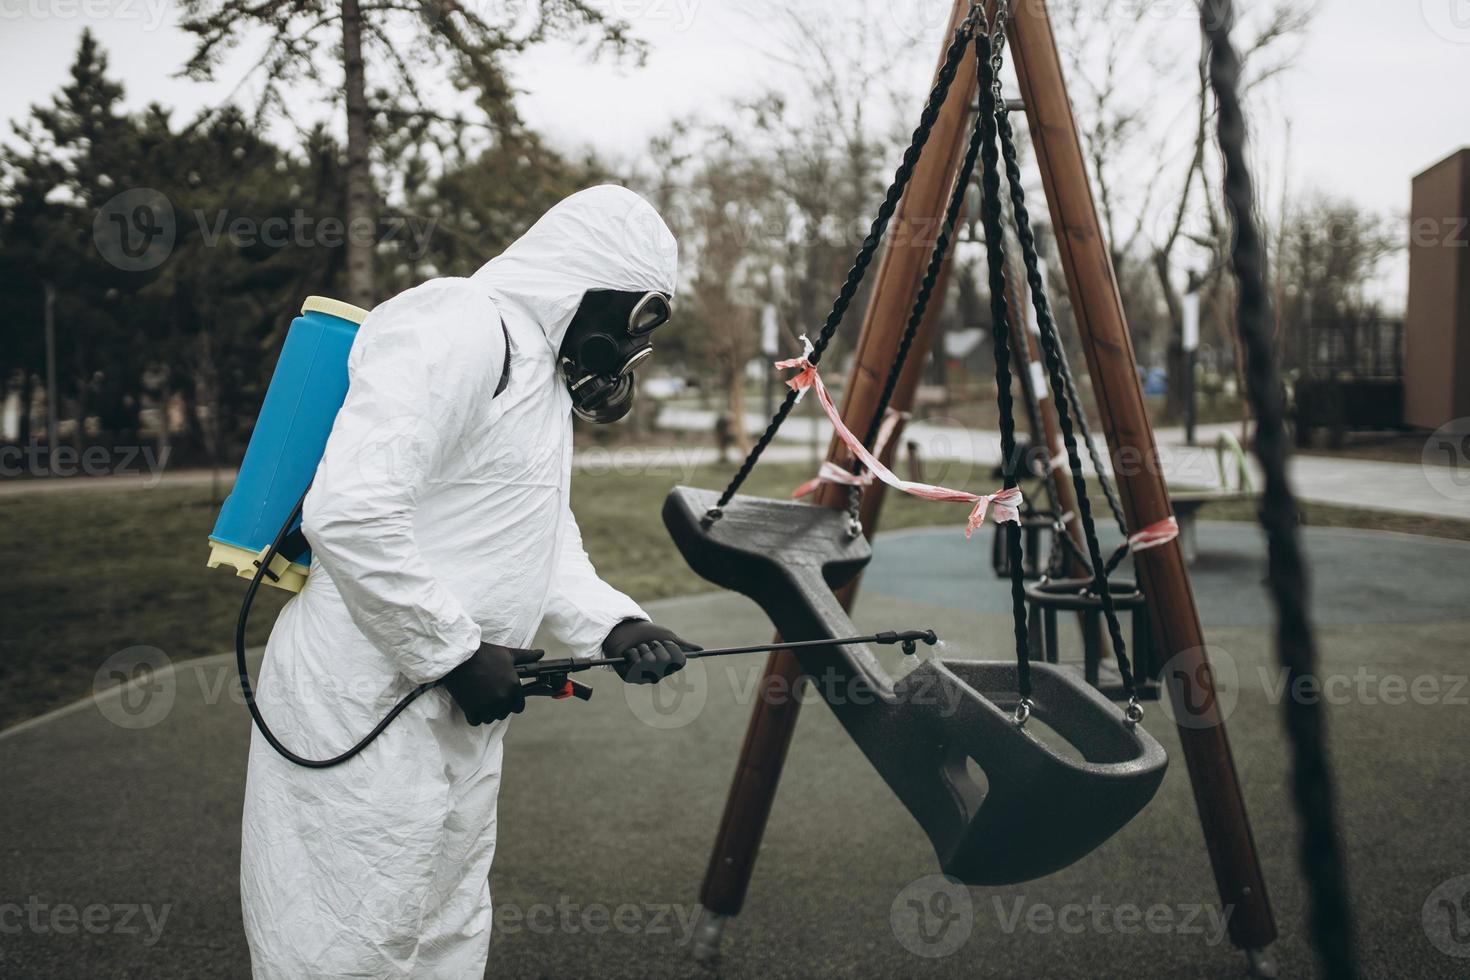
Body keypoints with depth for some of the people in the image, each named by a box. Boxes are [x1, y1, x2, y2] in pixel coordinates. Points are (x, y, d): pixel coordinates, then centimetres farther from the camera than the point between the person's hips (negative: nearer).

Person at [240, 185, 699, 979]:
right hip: (366, 709, -10)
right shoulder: (459, 329, -18)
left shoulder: (546, 369, 15)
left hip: (458, 716, 10)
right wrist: (458, 652, -20)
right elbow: (348, 513, -28)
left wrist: (613, 624, -2)